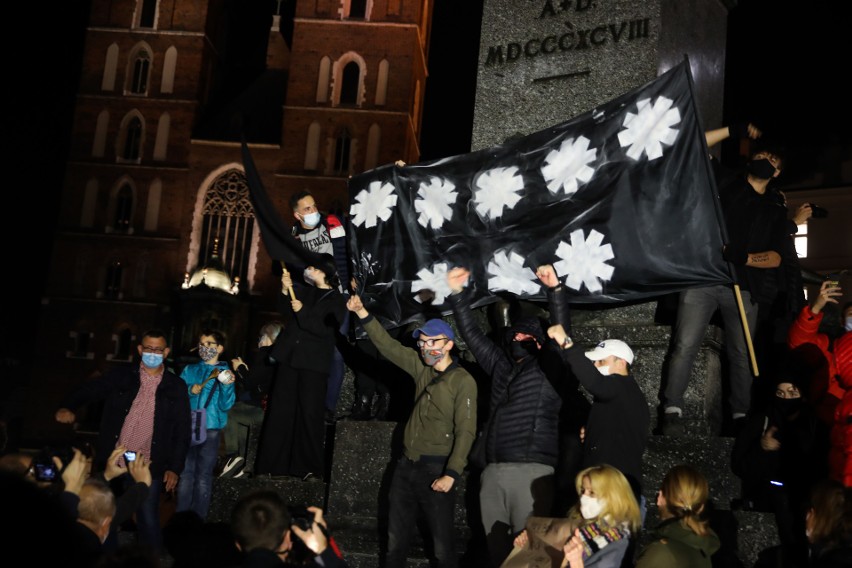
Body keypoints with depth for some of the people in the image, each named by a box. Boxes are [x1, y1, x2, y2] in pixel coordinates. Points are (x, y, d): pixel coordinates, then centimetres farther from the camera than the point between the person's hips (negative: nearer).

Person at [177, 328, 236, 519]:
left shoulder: (225, 373, 2)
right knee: (185, 472, 4)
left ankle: (199, 519, 10)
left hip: (211, 429, -2)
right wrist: (190, 390, -11)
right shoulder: (190, 370, 11)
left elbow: (226, 405, -5)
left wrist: (227, 386, -21)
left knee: (203, 475, 1)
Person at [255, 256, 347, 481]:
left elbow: (325, 330, -15)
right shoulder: (304, 290, 11)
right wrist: (285, 290, -4)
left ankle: (312, 468, 2)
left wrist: (302, 311, -20)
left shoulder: (337, 301, -5)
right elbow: (285, 310, 11)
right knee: (280, 411, 7)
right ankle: (272, 463, 14)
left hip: (313, 364, -5)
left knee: (309, 413, -4)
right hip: (290, 358, 6)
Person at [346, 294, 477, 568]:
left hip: (436, 468, -7)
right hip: (406, 464, 7)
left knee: (442, 543, 0)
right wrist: (362, 313, -3)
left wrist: (452, 473, -24)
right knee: (395, 538, 13)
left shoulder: (463, 381, -12)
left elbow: (466, 431, -16)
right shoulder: (422, 368, 7)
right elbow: (388, 346, 8)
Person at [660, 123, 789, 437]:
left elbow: (775, 258, 9)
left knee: (741, 354, 1)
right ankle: (672, 411, -13)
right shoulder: (728, 182, 17)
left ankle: (740, 416, 8)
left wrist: (744, 257, -10)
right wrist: (734, 130, 9)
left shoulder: (775, 211, 20)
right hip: (702, 278, -2)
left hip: (743, 288, 3)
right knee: (685, 345, -13)